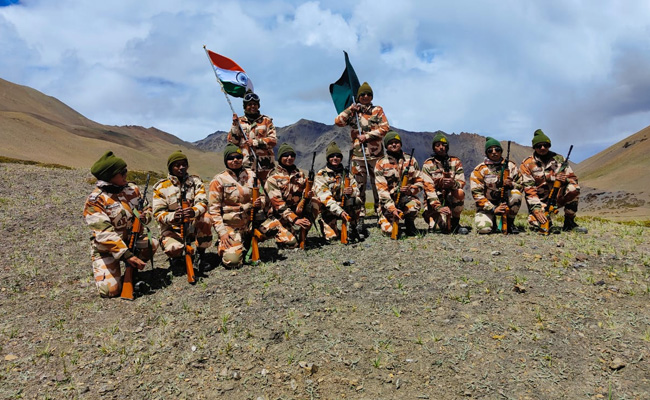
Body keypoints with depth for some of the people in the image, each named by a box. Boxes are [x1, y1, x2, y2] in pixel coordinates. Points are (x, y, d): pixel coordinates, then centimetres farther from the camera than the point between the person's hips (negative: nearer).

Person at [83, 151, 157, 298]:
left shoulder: (132, 189, -2)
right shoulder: (94, 201, -19)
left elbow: (147, 208, 10)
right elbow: (105, 234, -27)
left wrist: (145, 216, -17)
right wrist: (127, 254, -37)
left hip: (131, 239, 4)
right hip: (106, 249, -4)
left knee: (151, 244, -26)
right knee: (111, 290, -18)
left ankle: (132, 269, 3)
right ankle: (101, 269, 17)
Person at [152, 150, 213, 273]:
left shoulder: (195, 181, 3)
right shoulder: (161, 187, -2)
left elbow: (202, 202, -12)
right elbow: (158, 213, -9)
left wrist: (194, 211, -38)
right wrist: (172, 217, -34)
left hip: (193, 227, 2)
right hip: (172, 229, -1)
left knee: (205, 218, -31)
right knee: (173, 249, -33)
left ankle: (201, 254, -9)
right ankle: (176, 256, 10)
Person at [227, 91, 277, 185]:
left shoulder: (266, 121, 10)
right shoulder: (239, 121, 13)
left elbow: (273, 140, 0)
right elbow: (232, 141, 7)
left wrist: (255, 142, -9)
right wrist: (235, 125, -4)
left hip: (264, 164, 0)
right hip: (245, 164, 0)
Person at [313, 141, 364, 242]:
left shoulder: (346, 173, 7)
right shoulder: (320, 176, -9)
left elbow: (357, 191, -2)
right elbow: (325, 198, -22)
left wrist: (352, 191, -30)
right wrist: (340, 212, -36)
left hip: (345, 207, 4)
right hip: (328, 211, -4)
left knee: (356, 200, -27)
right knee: (332, 237, -28)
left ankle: (355, 228, -7)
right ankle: (324, 225, 7)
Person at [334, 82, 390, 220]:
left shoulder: (378, 110, 9)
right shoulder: (353, 111, 12)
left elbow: (385, 128, -2)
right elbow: (338, 121, 1)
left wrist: (367, 136, -9)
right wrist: (350, 110, -6)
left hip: (376, 153, -1)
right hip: (358, 153, 1)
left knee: (378, 183, 0)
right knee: (359, 184, 1)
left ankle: (380, 211, 9)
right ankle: (360, 213, 8)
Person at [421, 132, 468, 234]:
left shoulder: (456, 162, 2)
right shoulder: (428, 164, -4)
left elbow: (461, 182, -6)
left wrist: (453, 183, -32)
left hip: (451, 198, 3)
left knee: (460, 193, -34)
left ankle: (455, 222, -12)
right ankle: (434, 218, 9)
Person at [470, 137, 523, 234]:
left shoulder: (511, 166, 0)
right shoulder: (479, 170, -9)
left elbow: (520, 185, 2)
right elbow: (476, 194, -14)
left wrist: (511, 185, -23)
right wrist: (493, 209, -22)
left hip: (506, 202, 3)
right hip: (487, 204, -2)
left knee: (516, 194, -30)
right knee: (484, 228, -28)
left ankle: (509, 223, -8)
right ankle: (492, 222, 12)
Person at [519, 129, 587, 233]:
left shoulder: (559, 159, 3)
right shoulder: (527, 164, -7)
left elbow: (573, 178, 3)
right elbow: (529, 190, -13)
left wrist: (564, 179, -22)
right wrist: (536, 209, -23)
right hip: (540, 201, -2)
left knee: (573, 188, -27)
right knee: (536, 225, -26)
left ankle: (569, 223, -9)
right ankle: (546, 220, 15)